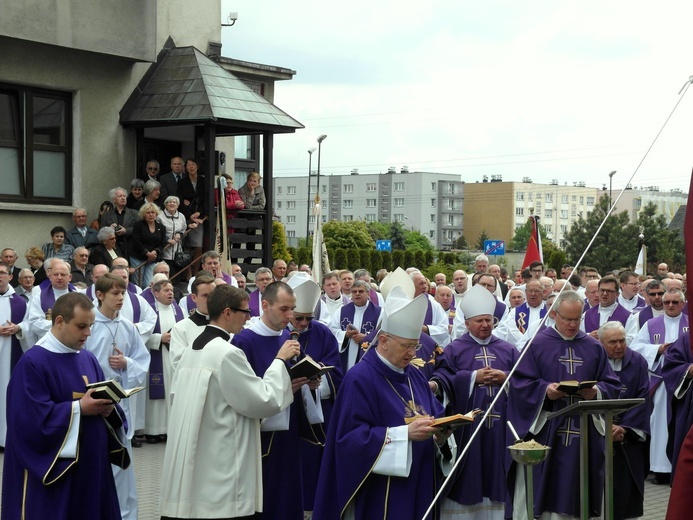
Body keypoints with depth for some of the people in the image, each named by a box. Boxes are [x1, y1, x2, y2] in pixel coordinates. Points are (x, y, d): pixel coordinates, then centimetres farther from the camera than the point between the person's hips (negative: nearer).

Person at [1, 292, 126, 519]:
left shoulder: (88, 359, 11)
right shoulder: (33, 362, -13)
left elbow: (100, 398, 15)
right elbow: (30, 417, -20)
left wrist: (106, 408, -9)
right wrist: (79, 408, -21)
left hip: (90, 463, 7)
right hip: (50, 468, -7)